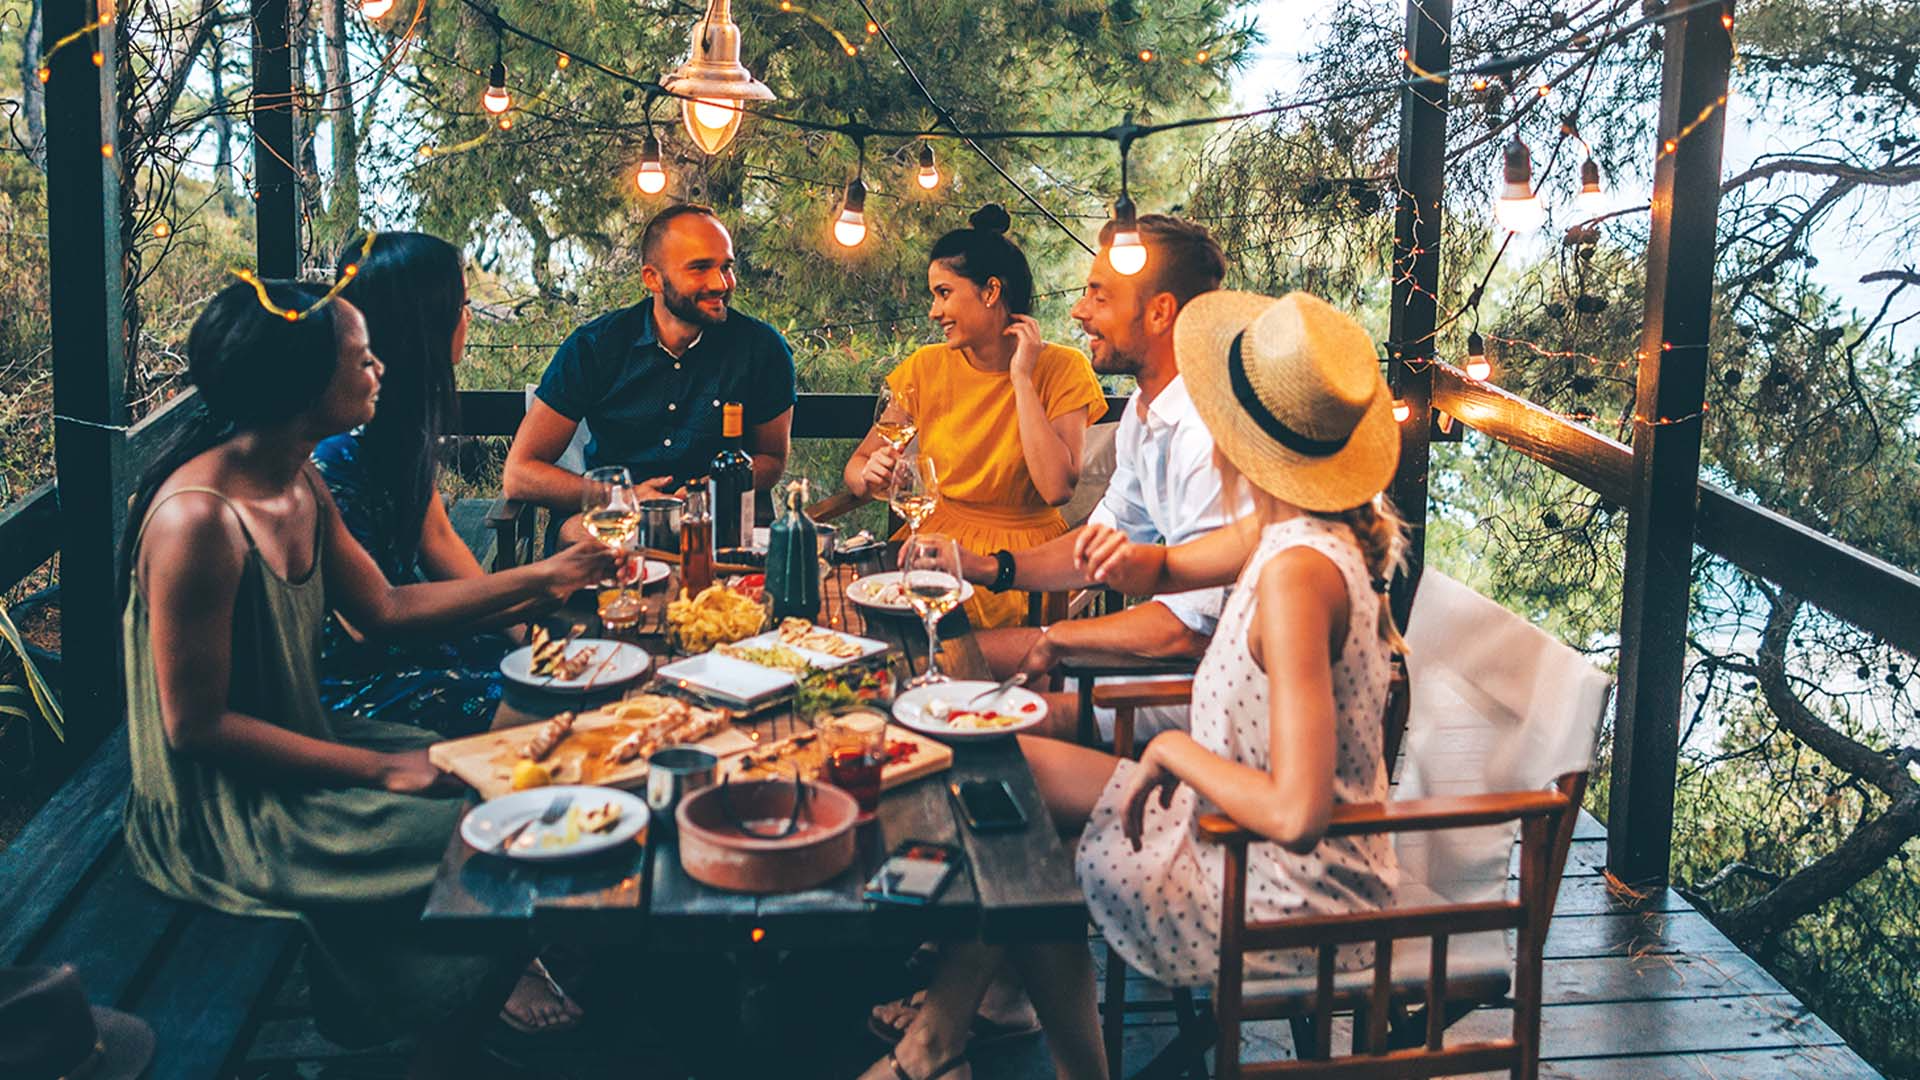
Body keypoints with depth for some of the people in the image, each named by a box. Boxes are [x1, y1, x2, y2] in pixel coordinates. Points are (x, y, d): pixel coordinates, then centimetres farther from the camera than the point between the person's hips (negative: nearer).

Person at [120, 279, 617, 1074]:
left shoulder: (303, 487, 3)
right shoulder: (198, 518, -26)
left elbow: (386, 607, 13)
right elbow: (197, 724, -23)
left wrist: (543, 578, 13)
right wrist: (383, 769, -21)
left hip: (300, 743, 9)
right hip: (224, 808, -9)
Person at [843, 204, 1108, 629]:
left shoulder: (1062, 369, -4)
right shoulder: (926, 368, 5)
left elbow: (1057, 490, -17)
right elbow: (856, 464, 10)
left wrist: (1022, 379, -14)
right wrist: (871, 477, -15)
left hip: (1024, 548, -3)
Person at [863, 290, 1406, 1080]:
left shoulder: (1297, 571, -31)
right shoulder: (1292, 528, -3)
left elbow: (1295, 814, -35)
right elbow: (1169, 570, 16)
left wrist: (1176, 749, -19)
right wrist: (1129, 559, -7)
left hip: (1289, 894, -9)